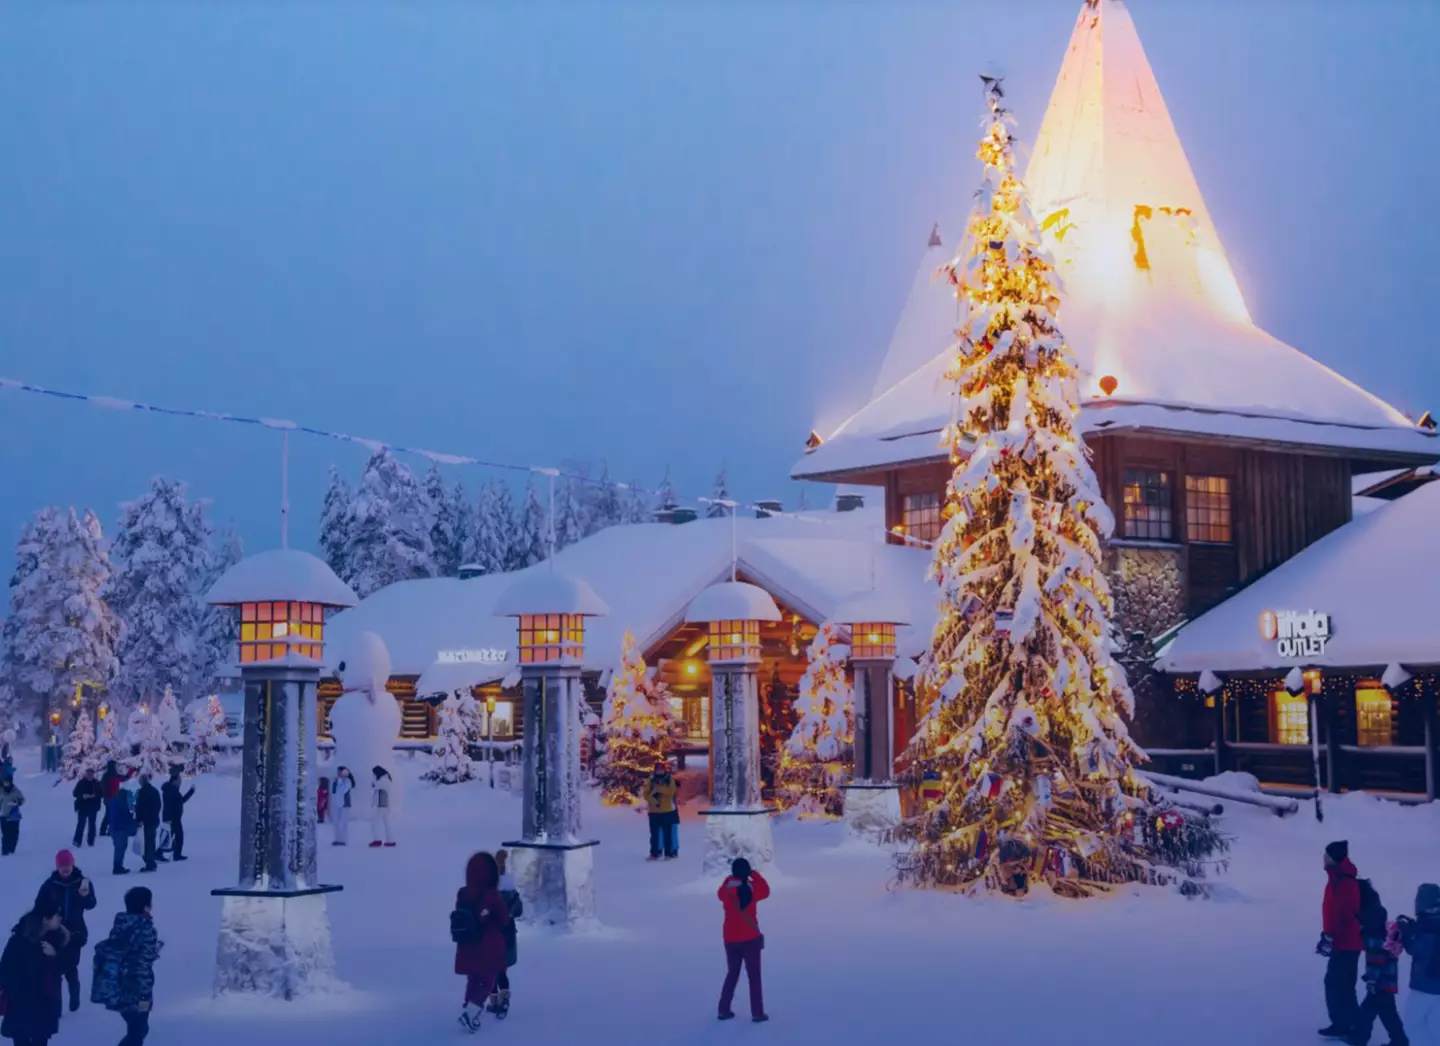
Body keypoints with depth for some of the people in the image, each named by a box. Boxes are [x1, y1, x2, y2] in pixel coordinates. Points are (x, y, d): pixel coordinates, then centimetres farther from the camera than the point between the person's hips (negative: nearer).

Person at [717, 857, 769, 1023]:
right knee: (754, 976, 5)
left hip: (730, 939, 3)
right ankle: (757, 1013, 4)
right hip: (750, 938, -3)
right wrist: (754, 874, 11)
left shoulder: (725, 890, -6)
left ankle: (724, 1010, 17)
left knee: (732, 974, 18)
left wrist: (730, 878, 20)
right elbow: (765, 890, 8)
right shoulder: (752, 889, -12)